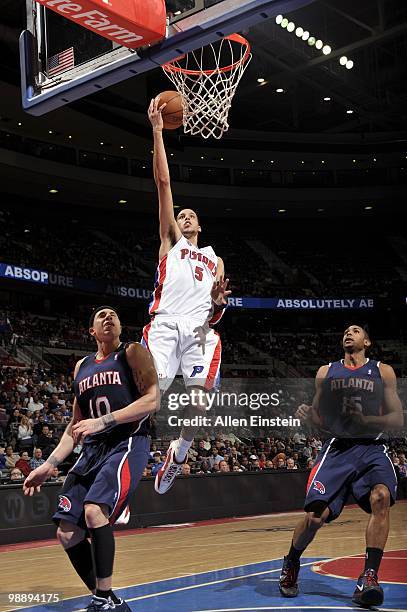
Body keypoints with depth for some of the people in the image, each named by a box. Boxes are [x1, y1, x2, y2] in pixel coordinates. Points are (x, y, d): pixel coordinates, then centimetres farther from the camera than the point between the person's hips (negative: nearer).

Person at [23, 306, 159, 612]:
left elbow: (152, 400, -11)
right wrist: (50, 465, 14)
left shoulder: (133, 353, 2)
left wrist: (102, 421, -18)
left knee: (94, 511, -29)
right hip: (92, 450, 7)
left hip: (128, 444, -7)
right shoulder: (82, 367, 19)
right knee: (67, 534, -2)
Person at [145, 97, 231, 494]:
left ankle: (178, 453, 17)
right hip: (166, 323, -3)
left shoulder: (215, 260, 31)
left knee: (200, 400, -9)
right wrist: (157, 132, 7)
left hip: (201, 330, 3)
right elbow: (163, 182, 13)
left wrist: (219, 303, 0)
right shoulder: (170, 242, 22)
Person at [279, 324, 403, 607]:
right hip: (337, 448, 1)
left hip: (372, 448, -1)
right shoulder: (326, 372, 15)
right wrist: (308, 413, -5)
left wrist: (364, 420, -15)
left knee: (381, 496, -31)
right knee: (316, 515, -10)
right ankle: (291, 564, 20)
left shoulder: (383, 371, 8)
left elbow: (398, 419, 3)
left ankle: (369, 577, -25)